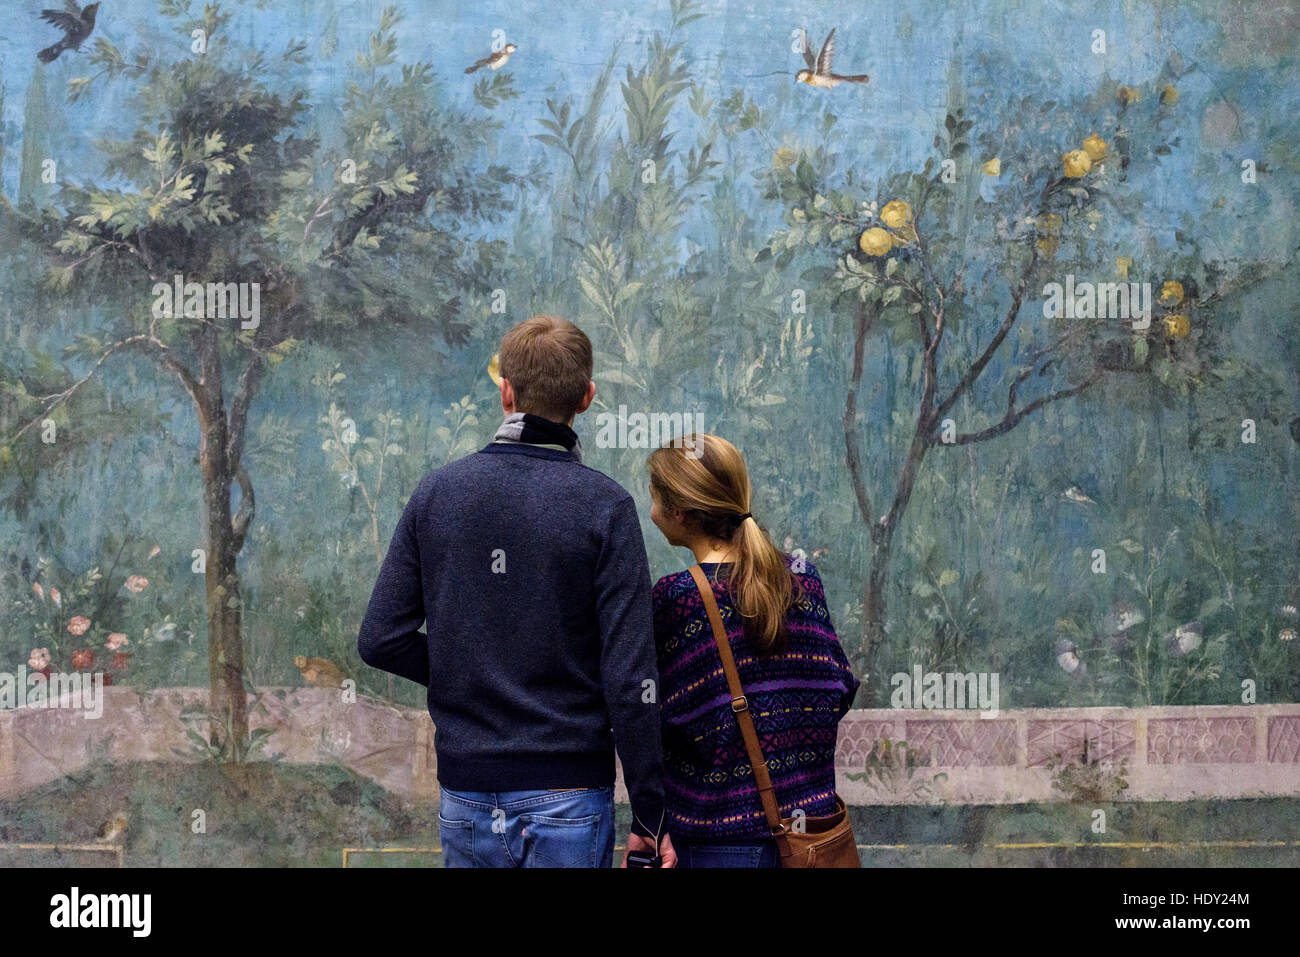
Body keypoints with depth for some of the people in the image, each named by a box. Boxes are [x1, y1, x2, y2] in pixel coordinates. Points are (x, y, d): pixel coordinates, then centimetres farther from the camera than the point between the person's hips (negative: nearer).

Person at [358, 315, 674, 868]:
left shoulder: (436, 493, 2)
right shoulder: (604, 506, -9)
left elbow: (380, 640, 0)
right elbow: (629, 681, -13)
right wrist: (649, 817, -7)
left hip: (466, 797, 4)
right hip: (566, 795, -3)